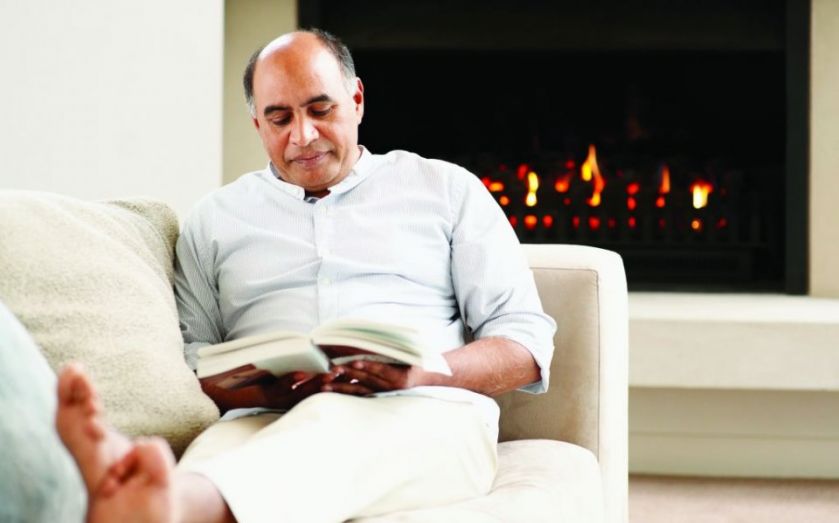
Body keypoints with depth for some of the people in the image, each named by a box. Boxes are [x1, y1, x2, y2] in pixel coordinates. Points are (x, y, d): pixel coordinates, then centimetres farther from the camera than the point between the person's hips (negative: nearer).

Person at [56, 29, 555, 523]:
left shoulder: (447, 189, 17)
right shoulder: (216, 218, 23)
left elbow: (528, 344, 11)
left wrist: (420, 375, -10)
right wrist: (267, 391, -10)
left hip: (428, 417, -2)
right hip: (267, 423, 2)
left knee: (330, 421, -39)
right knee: (218, 446, -37)